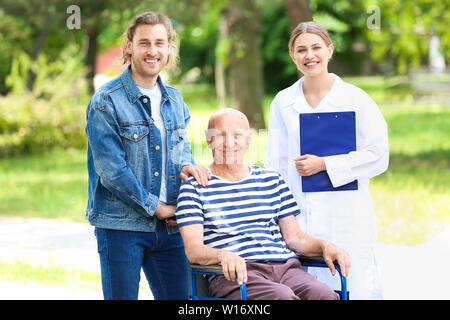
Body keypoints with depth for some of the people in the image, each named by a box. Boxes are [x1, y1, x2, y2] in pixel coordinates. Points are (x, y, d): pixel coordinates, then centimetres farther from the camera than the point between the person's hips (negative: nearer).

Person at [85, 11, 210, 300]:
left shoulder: (175, 100, 13)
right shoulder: (107, 102, -7)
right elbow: (110, 168, -13)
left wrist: (187, 164, -4)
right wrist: (156, 207, -11)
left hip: (169, 226, 5)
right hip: (121, 225, -5)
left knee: (178, 296, 4)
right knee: (121, 297, 0)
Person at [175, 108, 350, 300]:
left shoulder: (271, 180, 23)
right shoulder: (194, 188, 9)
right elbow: (193, 250, -3)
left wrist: (325, 246, -1)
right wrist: (223, 255, -26)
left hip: (285, 267, 4)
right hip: (232, 276, -4)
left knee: (325, 295, -30)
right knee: (283, 296, -36)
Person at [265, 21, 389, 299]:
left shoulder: (356, 99, 1)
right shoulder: (283, 102, 11)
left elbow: (378, 156, -3)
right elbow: (276, 164, 14)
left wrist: (325, 164, -8)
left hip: (346, 214, -3)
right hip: (298, 218, 3)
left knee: (354, 288, -6)